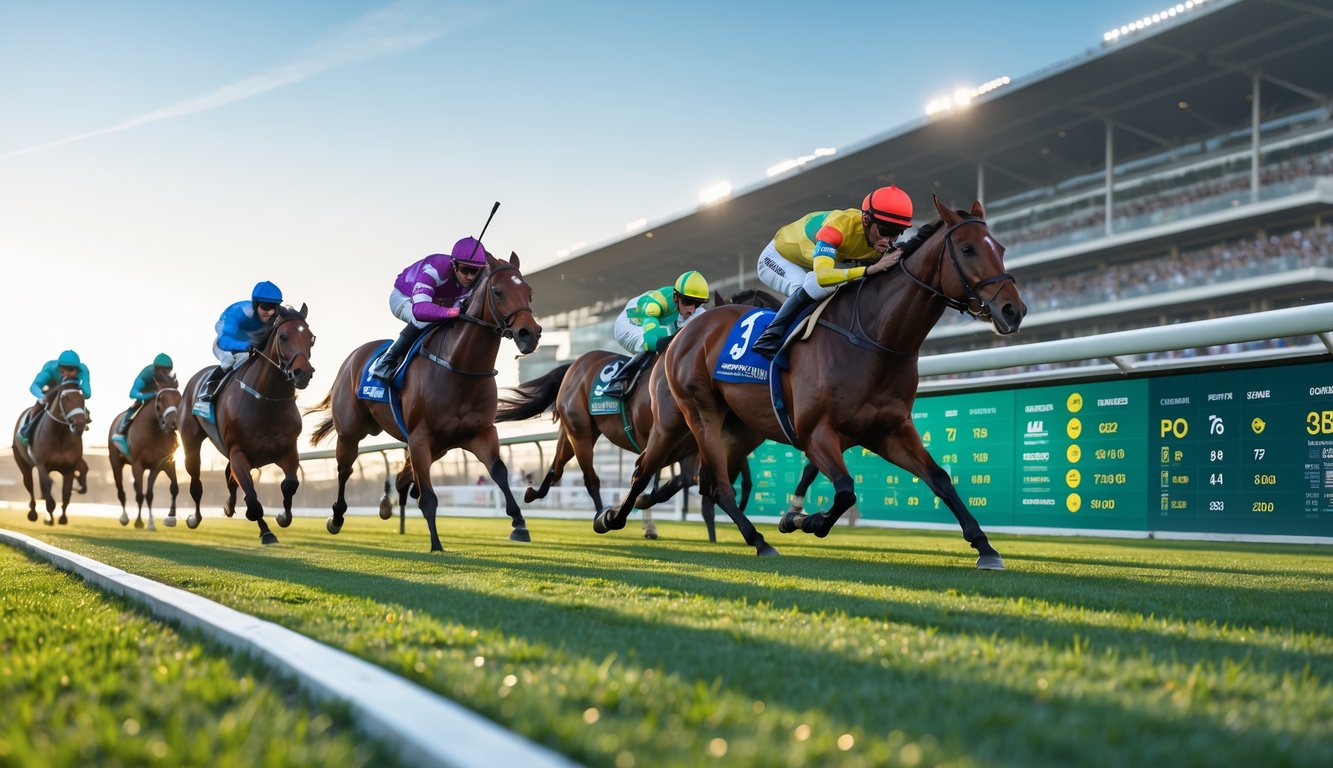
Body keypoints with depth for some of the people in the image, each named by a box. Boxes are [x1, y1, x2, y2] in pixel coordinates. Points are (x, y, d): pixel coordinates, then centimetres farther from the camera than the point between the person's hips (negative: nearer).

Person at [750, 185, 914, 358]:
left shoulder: (881, 239, -20)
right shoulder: (839, 225, -42)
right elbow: (822, 275, -57)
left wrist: (884, 256, -35)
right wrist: (872, 268, -63)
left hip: (808, 267, 8)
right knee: (815, 286, -35)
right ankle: (769, 338, -26)